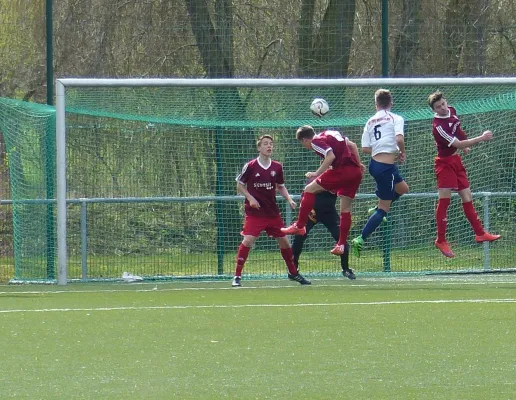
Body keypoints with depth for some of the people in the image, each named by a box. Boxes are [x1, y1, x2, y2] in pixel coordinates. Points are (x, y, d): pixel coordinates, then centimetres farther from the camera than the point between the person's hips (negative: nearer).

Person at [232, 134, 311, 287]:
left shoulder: (277, 167, 4)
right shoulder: (250, 166, -8)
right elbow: (240, 185, 2)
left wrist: (289, 199, 0)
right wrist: (250, 198, -12)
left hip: (272, 211, 4)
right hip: (254, 213, -4)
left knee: (284, 240, 9)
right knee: (248, 240, -18)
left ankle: (293, 273, 27)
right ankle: (237, 276, -11)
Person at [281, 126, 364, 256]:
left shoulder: (316, 142, -2)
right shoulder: (331, 133, 23)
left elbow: (331, 156, -18)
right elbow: (352, 145, 24)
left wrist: (316, 173, -12)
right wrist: (358, 164, 30)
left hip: (342, 170, -8)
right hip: (356, 171, 8)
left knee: (309, 189, 1)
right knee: (345, 209, 14)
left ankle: (299, 226, 0)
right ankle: (341, 244, 14)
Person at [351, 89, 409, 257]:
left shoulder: (370, 122, 11)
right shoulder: (395, 119, -4)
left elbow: (365, 149, 6)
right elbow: (399, 138, -21)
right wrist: (402, 153, -2)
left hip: (374, 163, 7)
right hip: (387, 166, -7)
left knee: (403, 189, 29)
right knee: (384, 208, -1)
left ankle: (377, 210, 24)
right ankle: (360, 239, -9)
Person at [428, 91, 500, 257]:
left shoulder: (452, 111, 0)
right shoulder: (438, 126, -26)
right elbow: (458, 144, -29)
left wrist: (465, 144, 18)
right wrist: (481, 138, -29)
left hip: (457, 162, 8)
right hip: (445, 164, -8)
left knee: (467, 198, 13)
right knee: (444, 199, -12)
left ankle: (480, 233, 21)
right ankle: (441, 240, -7)